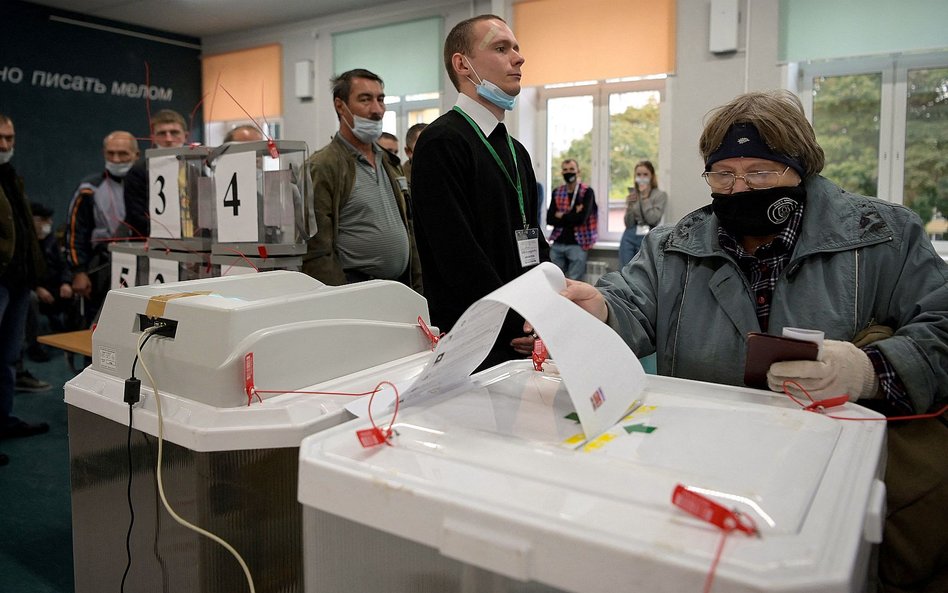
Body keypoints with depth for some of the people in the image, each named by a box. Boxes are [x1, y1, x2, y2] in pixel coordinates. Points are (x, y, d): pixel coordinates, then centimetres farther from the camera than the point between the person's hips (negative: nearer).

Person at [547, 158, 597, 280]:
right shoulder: (557, 192, 11)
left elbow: (581, 218, -14)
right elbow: (549, 219, 1)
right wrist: (572, 214, -9)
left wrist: (562, 216, -1)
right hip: (557, 244, 4)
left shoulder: (587, 192, -1)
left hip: (577, 244, -4)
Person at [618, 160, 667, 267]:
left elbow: (652, 219, -12)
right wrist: (629, 205, -11)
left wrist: (645, 197, -9)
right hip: (629, 237, 3)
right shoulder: (632, 194, 11)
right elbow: (628, 224, 5)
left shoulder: (661, 195, 1)